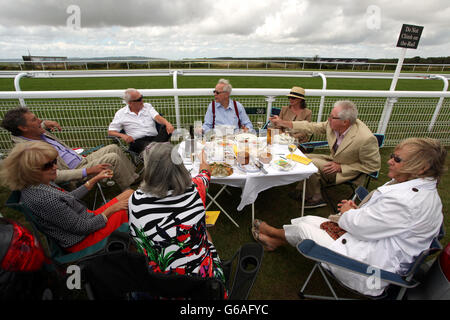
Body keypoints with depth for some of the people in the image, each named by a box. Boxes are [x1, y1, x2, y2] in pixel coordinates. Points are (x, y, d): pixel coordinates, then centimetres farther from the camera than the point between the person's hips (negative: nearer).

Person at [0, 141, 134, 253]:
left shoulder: (40, 183, -3)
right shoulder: (42, 199, -32)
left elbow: (69, 198, 12)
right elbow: (82, 227, -25)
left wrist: (95, 179, 9)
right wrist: (111, 210, -15)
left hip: (84, 219, 9)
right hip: (82, 240, -9)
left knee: (129, 193, 6)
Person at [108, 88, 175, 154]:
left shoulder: (148, 106, 16)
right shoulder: (120, 114, 11)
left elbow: (157, 118, -1)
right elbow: (110, 131, 13)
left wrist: (167, 123, -25)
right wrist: (122, 135, -10)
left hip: (155, 138, 3)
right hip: (137, 141, -2)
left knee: (165, 127, -30)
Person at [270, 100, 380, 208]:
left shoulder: (366, 138, -33)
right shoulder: (332, 124, -17)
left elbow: (373, 165, -20)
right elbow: (311, 127, -6)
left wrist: (341, 167, -22)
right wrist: (282, 122, -9)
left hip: (346, 171, -7)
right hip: (333, 159, 7)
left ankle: (315, 199, -2)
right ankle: (301, 191, 13)